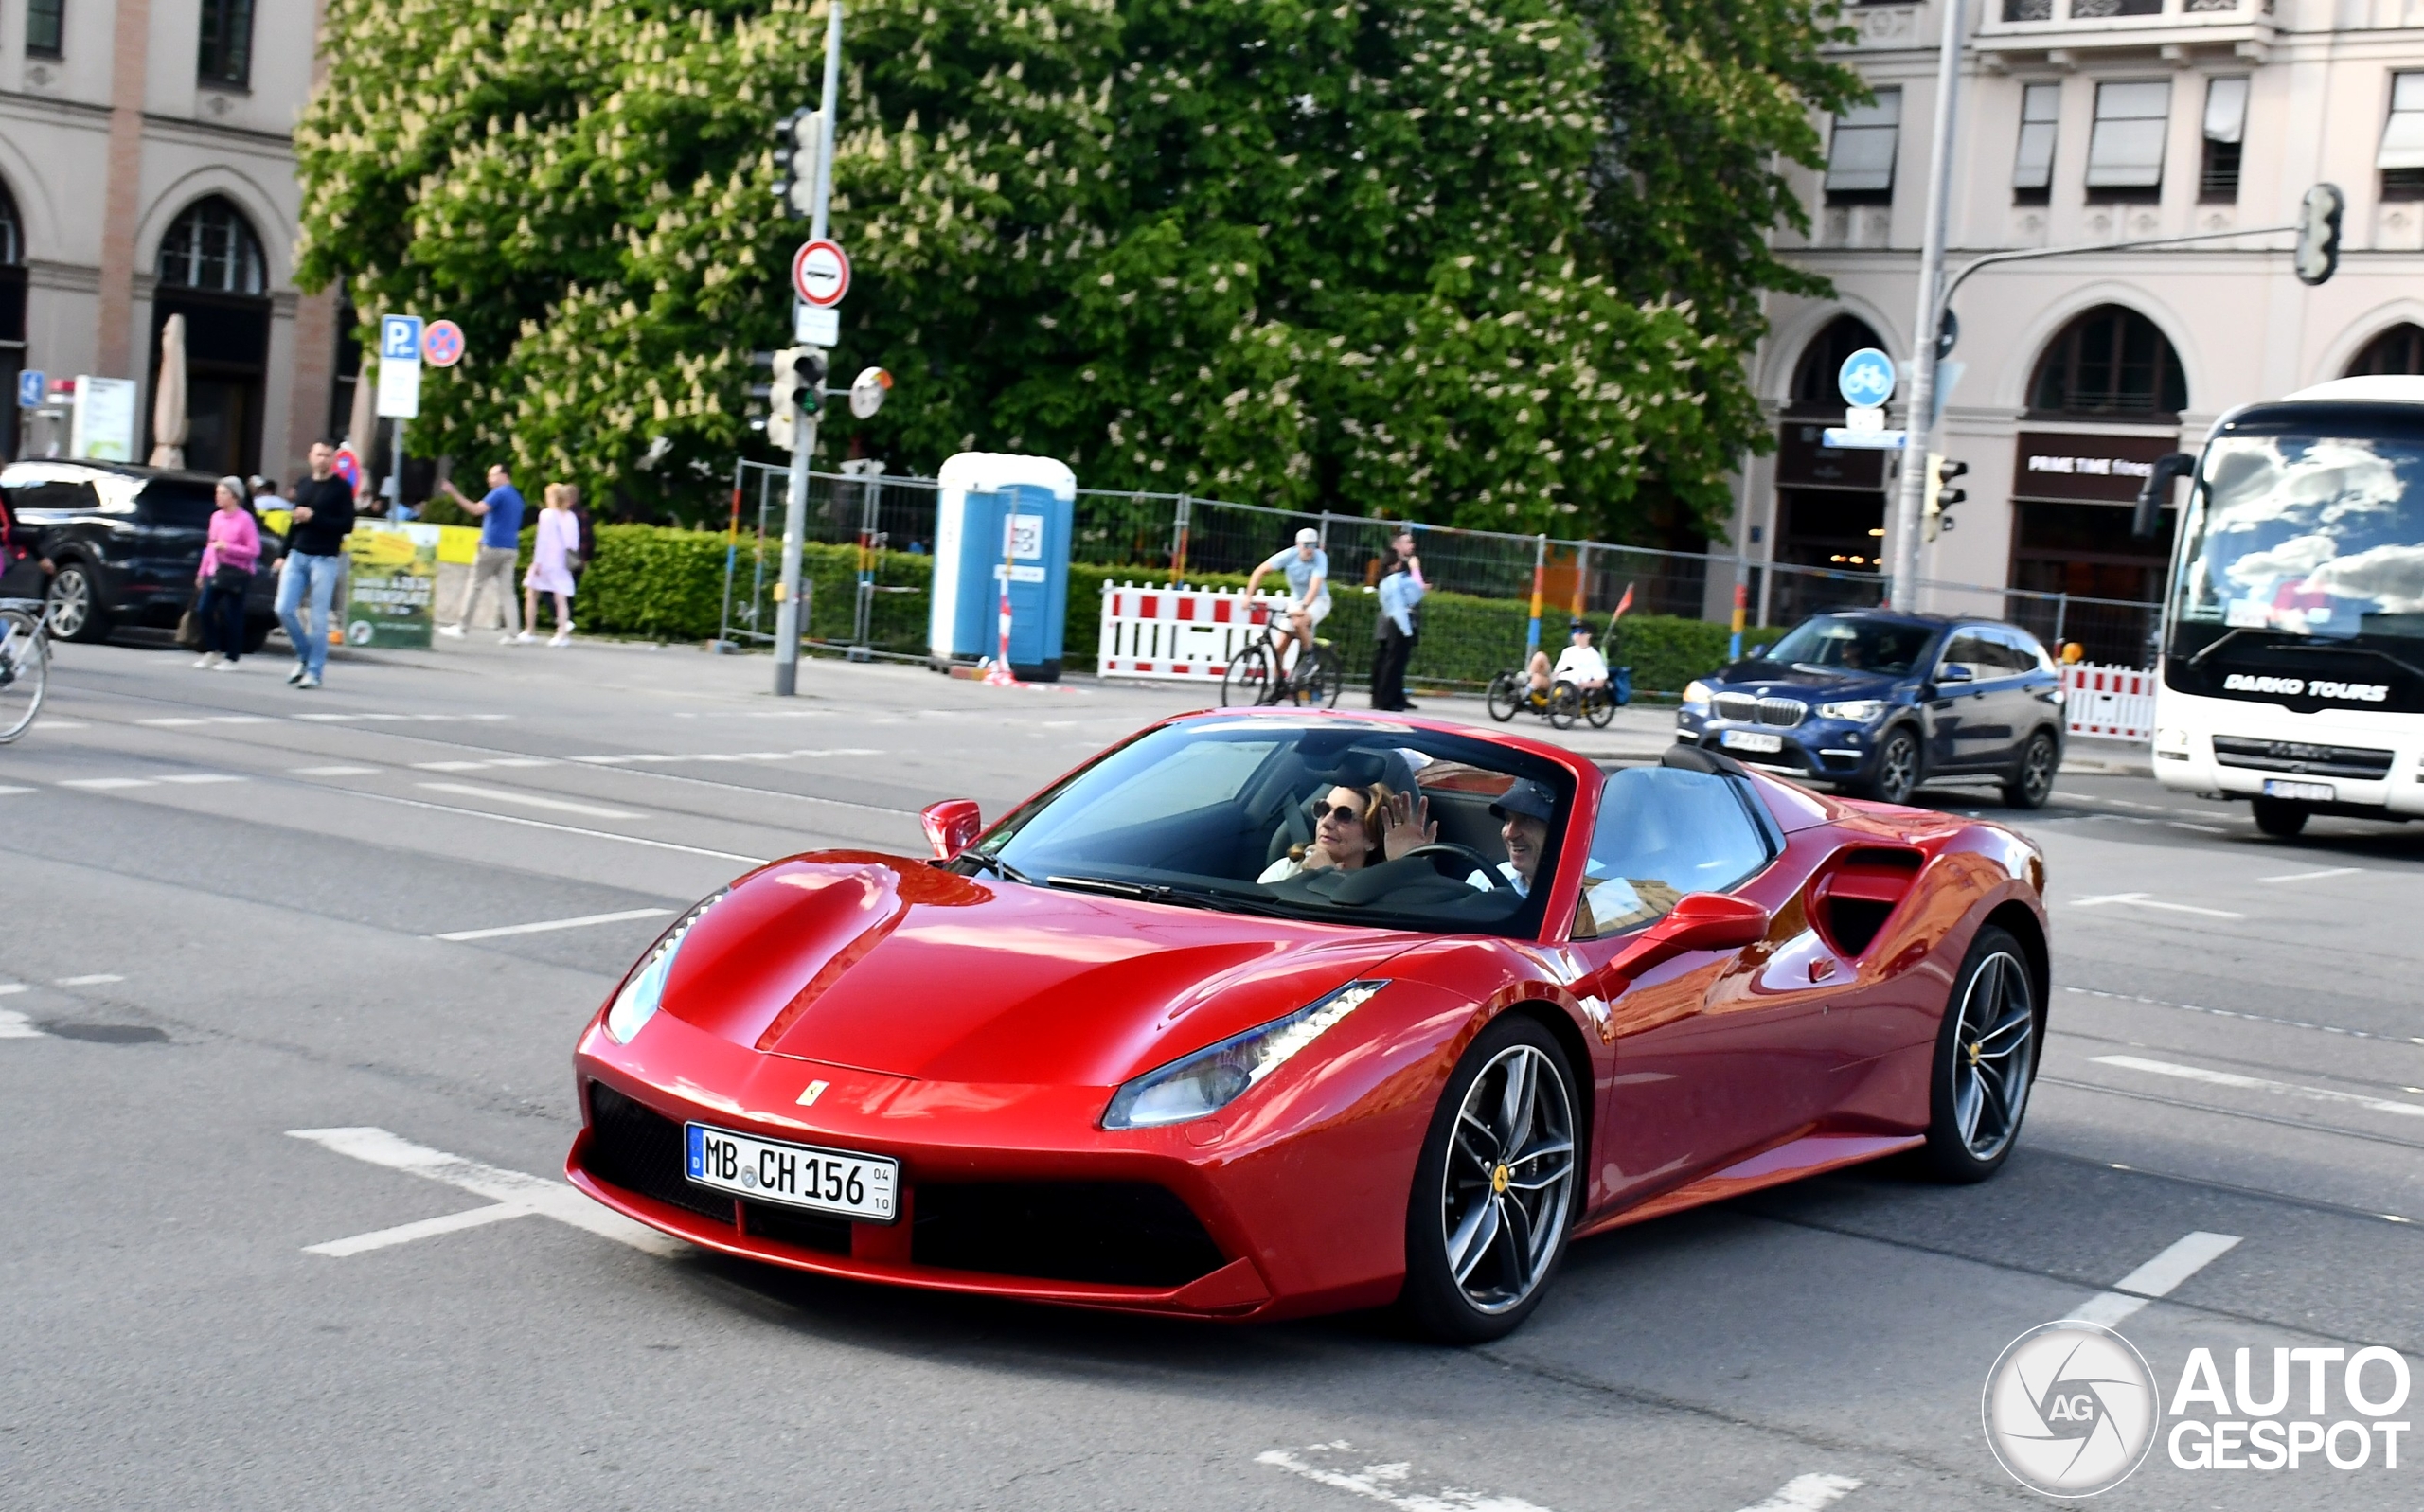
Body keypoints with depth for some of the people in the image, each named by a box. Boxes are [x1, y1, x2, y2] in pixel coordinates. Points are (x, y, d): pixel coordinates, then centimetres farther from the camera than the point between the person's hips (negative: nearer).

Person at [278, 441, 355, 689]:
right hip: (297, 556, 5)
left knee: (318, 618, -4)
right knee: (284, 609, -4)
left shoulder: (341, 488, -2)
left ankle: (313, 671, 2)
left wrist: (314, 517, -16)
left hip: (325, 559, -5)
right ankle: (304, 655, 17)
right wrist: (283, 554, 19)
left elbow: (347, 525, -9)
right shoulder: (303, 485, 14)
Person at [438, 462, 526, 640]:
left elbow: (477, 509, -22)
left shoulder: (499, 493, -9)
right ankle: (512, 632, -7)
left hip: (493, 547, -7)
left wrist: (454, 493, -21)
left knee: (474, 585, 2)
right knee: (506, 590, 3)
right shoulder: (517, 497, 19)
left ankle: (461, 627, 5)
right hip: (511, 549, 7)